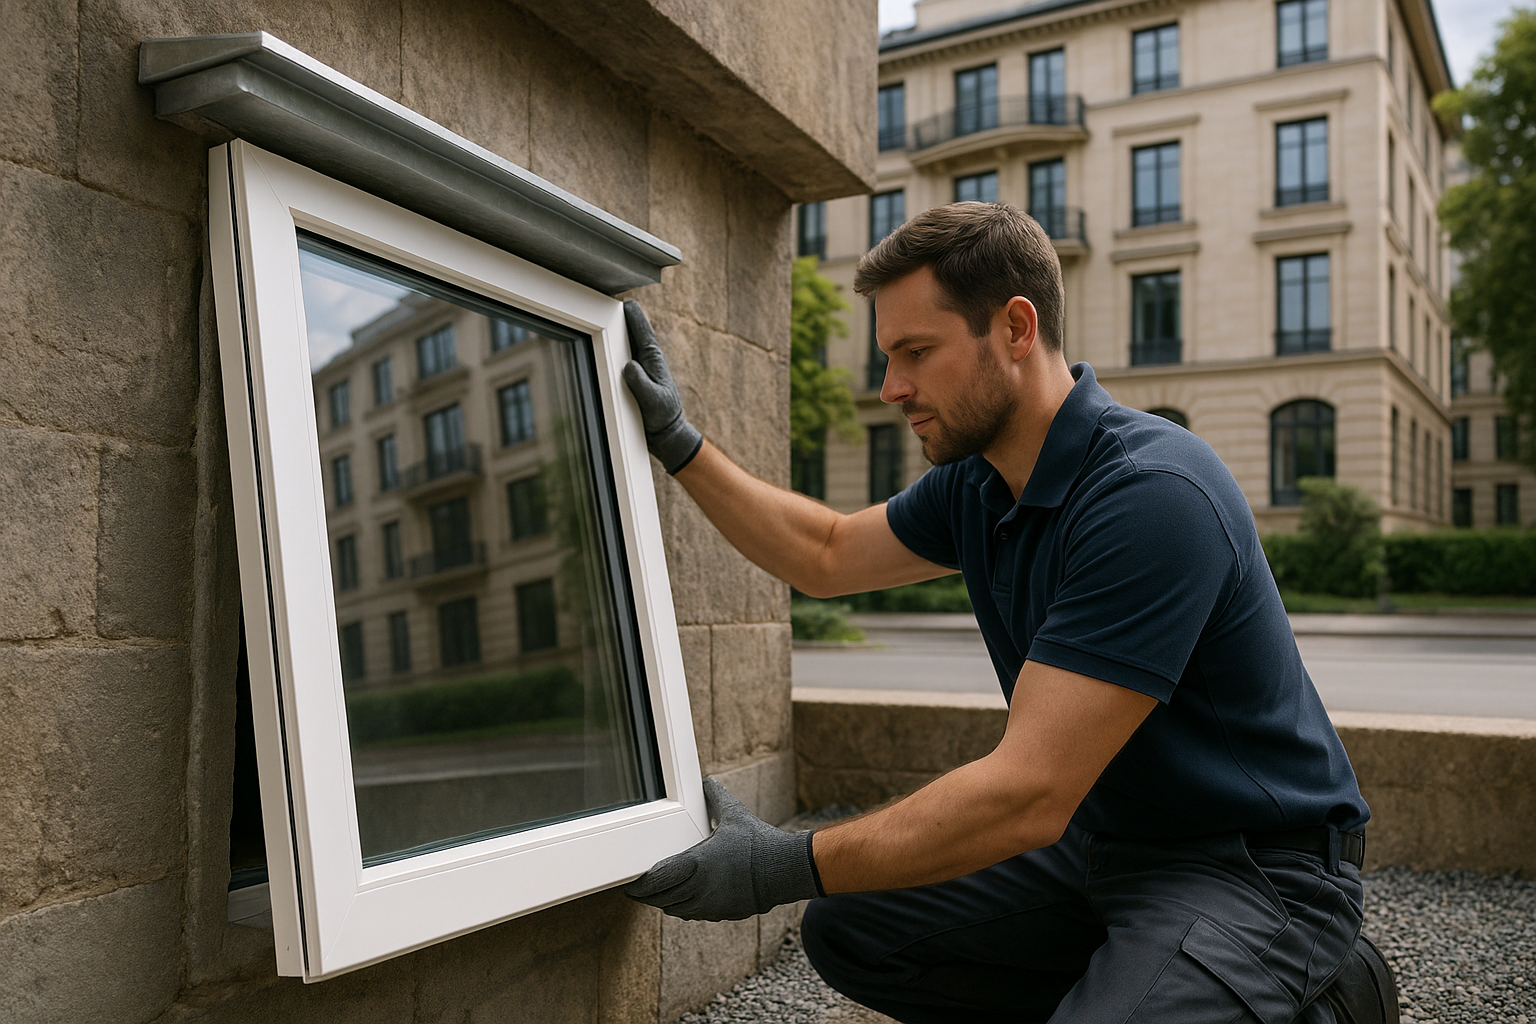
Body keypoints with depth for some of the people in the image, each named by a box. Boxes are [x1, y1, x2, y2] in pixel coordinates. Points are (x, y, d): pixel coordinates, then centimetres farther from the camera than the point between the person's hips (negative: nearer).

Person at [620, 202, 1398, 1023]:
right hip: (1098, 842, 8)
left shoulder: (1151, 496, -28)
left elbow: (1029, 794, -30)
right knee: (850, 929, 2)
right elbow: (826, 555, 16)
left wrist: (784, 867, -26)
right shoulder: (975, 484, 0)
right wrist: (677, 441, 9)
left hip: (1254, 869, -8)